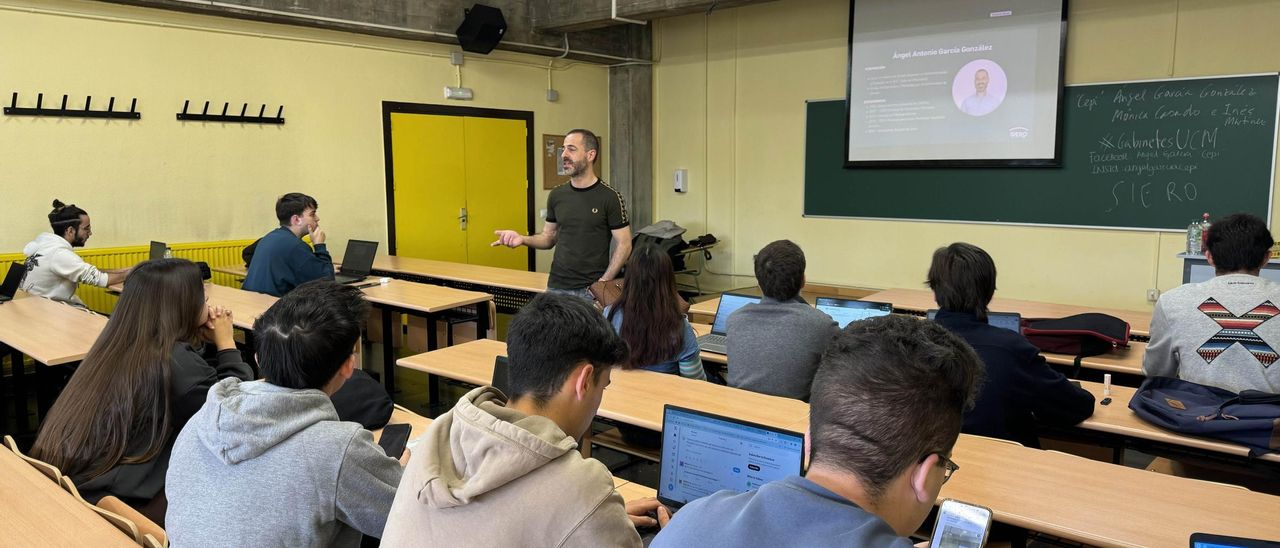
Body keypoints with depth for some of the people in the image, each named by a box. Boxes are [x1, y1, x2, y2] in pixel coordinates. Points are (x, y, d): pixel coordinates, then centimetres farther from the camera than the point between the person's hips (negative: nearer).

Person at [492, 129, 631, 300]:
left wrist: (603, 284, -12)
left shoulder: (610, 197, -6)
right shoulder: (556, 195, 8)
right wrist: (523, 239, -4)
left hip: (592, 291, -4)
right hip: (557, 287, 4)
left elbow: (624, 245, -6)